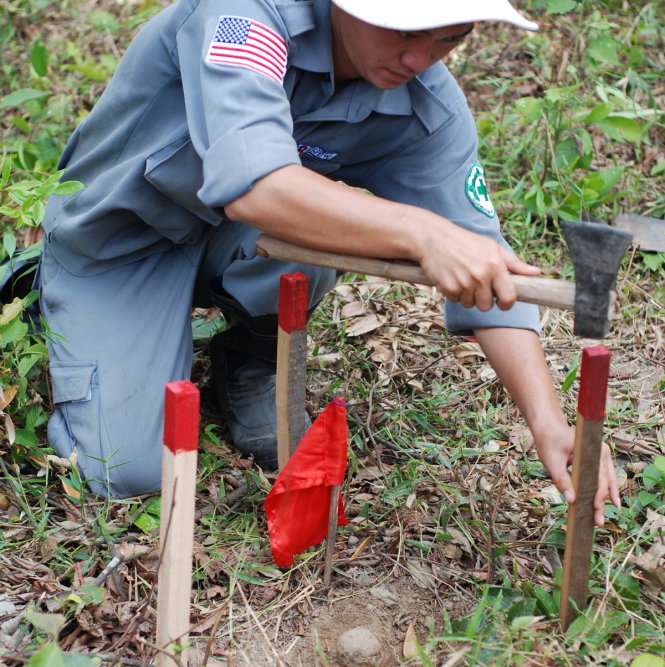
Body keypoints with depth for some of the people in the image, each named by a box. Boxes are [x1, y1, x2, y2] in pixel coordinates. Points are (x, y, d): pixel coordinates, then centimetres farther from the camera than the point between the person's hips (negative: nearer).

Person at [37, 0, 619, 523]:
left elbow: (487, 275, -18)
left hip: (225, 242, 4)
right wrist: (421, 233, -57)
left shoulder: (430, 112, -18)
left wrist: (549, 423, -29)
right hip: (115, 240, -3)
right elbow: (251, 187, -48)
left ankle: (251, 360, 2)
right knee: (128, 474, -15)